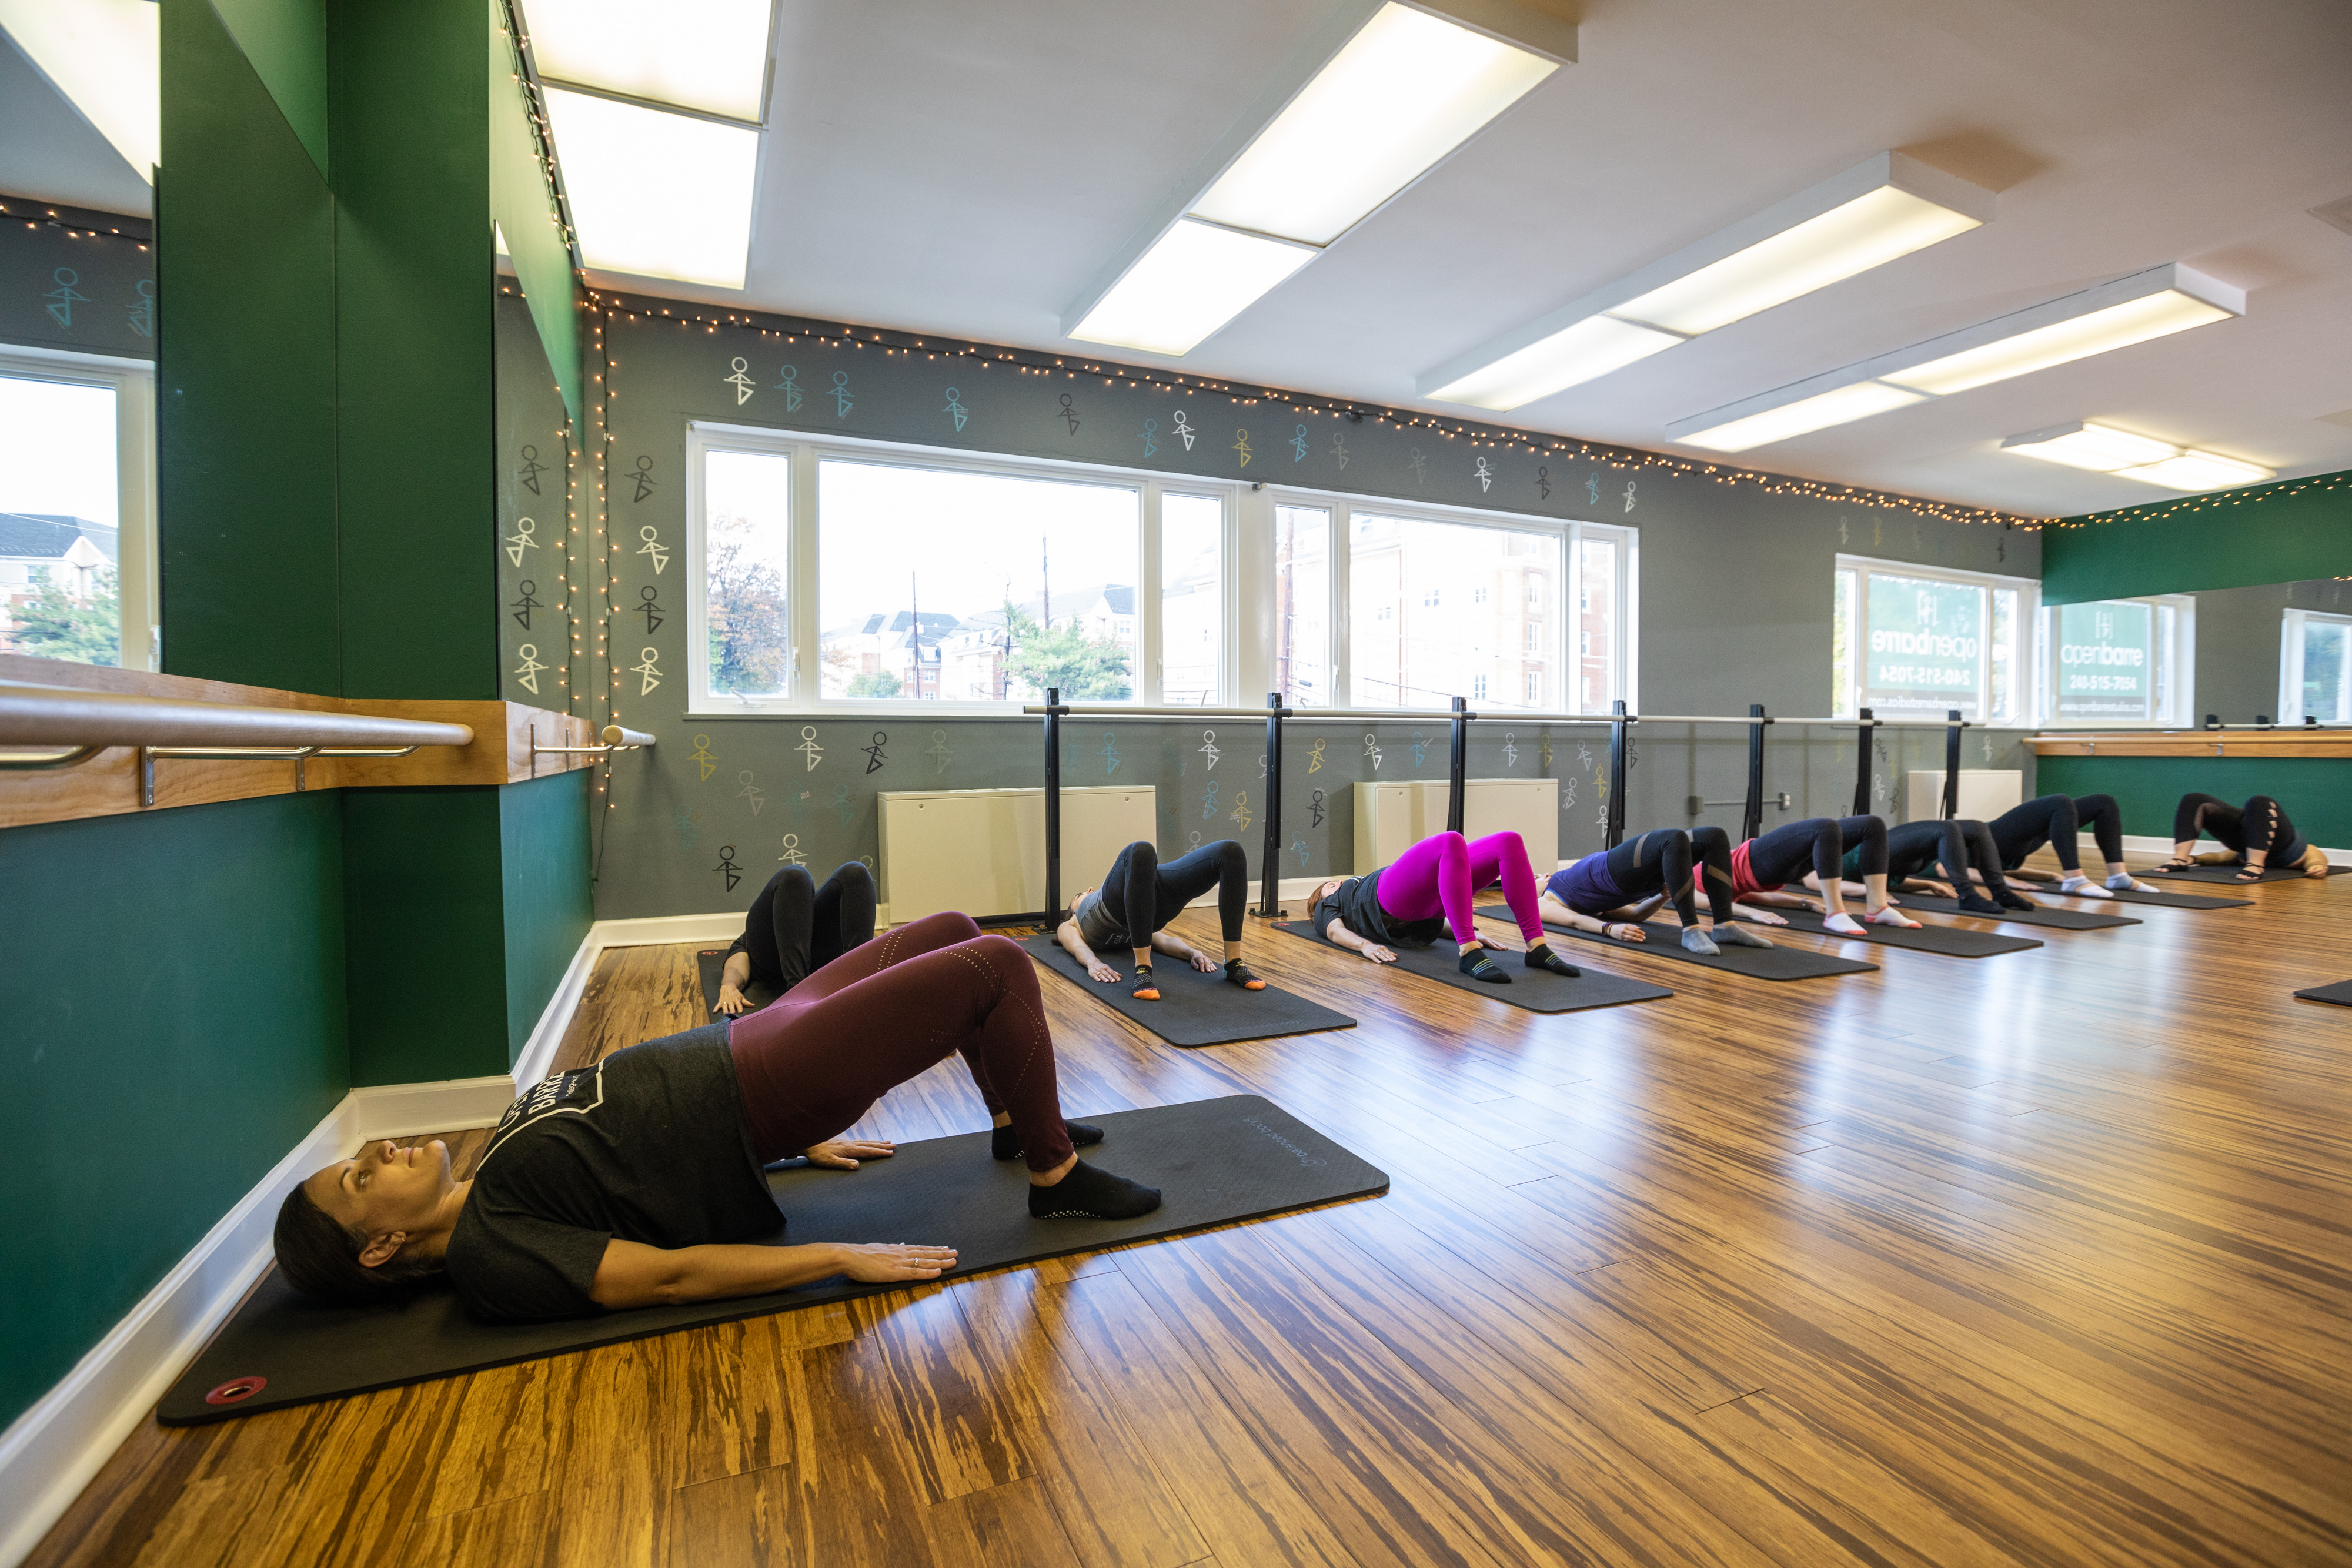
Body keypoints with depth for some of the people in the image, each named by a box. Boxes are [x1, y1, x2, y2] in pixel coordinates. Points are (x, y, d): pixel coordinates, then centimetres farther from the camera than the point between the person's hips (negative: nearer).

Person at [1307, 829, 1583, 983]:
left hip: (1430, 901, 6)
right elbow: (1336, 931, 5)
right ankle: (1469, 954, -42)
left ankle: (1537, 947, -23)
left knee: (1508, 842, -18)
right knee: (1451, 841, -35)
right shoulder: (1326, 907, 31)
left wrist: (1466, 930, 11)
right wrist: (1365, 945, -18)